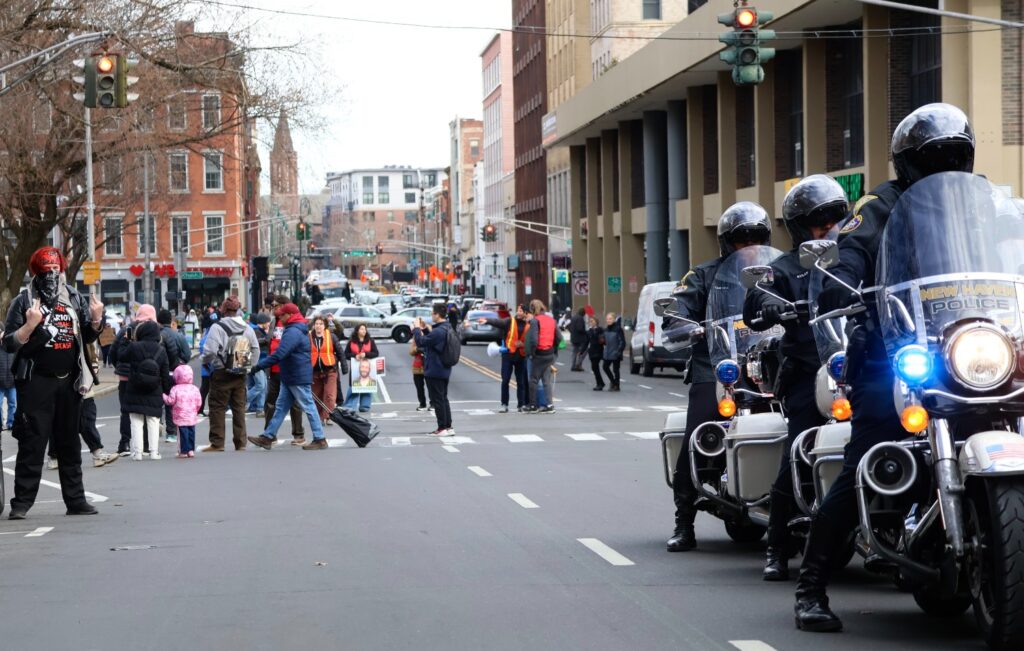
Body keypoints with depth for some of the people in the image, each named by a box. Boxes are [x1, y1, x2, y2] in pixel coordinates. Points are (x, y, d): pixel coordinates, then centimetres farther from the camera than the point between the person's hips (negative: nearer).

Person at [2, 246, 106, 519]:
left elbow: (88, 337, 18)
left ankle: (75, 500, 17)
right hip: (36, 382, -5)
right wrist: (30, 325, -24)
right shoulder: (23, 302, -4)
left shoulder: (74, 299, 9)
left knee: (70, 444, 11)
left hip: (69, 381, 5)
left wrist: (96, 320, -2)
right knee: (32, 444, -6)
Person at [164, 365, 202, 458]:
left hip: (180, 418, -4)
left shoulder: (175, 389, -9)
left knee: (182, 434, -1)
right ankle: (191, 450, 13)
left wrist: (164, 396, 11)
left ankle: (184, 451, 0)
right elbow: (199, 403, 5)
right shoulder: (194, 389, 3)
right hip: (192, 417, 4)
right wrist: (195, 411, 22)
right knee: (191, 433, 10)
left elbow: (170, 401, -8)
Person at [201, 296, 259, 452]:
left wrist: (206, 361, -2)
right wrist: (248, 366, 13)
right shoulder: (247, 329, 4)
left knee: (217, 408, 2)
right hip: (240, 375, 5)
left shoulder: (217, 327, -14)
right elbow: (256, 349, 6)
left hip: (222, 374, -5)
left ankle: (217, 443, 1)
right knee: (239, 408, 11)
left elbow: (210, 351, -21)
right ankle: (240, 442, 11)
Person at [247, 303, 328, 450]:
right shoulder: (298, 330, 16)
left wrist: (259, 366, -26)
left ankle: (320, 440, 0)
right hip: (290, 377, 11)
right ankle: (267, 437, 11)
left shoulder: (293, 332, -20)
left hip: (298, 379, -11)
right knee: (280, 407, 10)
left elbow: (279, 354, -28)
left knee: (308, 408, -4)